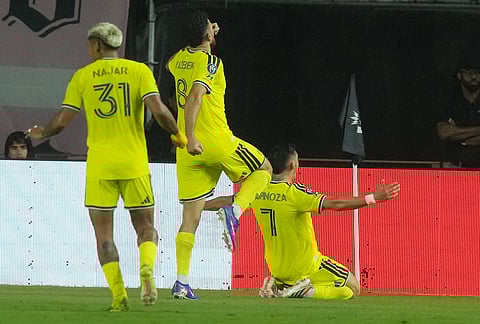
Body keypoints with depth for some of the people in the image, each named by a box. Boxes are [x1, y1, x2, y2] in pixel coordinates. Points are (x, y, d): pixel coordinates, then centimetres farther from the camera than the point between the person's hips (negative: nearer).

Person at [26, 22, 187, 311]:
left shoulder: (83, 76, 3)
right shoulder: (139, 71, 2)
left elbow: (63, 120, 1)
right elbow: (158, 109, -11)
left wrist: (40, 134, 21)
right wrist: (179, 135, 5)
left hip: (99, 165, 0)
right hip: (134, 162, 0)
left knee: (104, 233, 7)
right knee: (146, 227, 11)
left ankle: (119, 295, -6)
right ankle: (147, 269, -20)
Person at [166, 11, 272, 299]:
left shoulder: (180, 59, 11)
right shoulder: (210, 62, -10)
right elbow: (195, 97, -25)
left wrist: (202, 53, 35)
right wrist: (191, 137, -32)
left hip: (189, 150, 6)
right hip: (215, 141, -6)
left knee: (191, 216, 6)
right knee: (263, 169, 17)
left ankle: (182, 281, -3)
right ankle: (234, 211, -7)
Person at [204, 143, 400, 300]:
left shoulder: (257, 192, -1)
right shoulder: (294, 193, -20)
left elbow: (224, 202, 14)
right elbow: (334, 203, -26)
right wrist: (373, 198, -23)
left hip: (277, 269, 7)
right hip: (306, 266, -7)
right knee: (353, 289, 5)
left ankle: (278, 287, 5)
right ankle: (304, 291, -14)